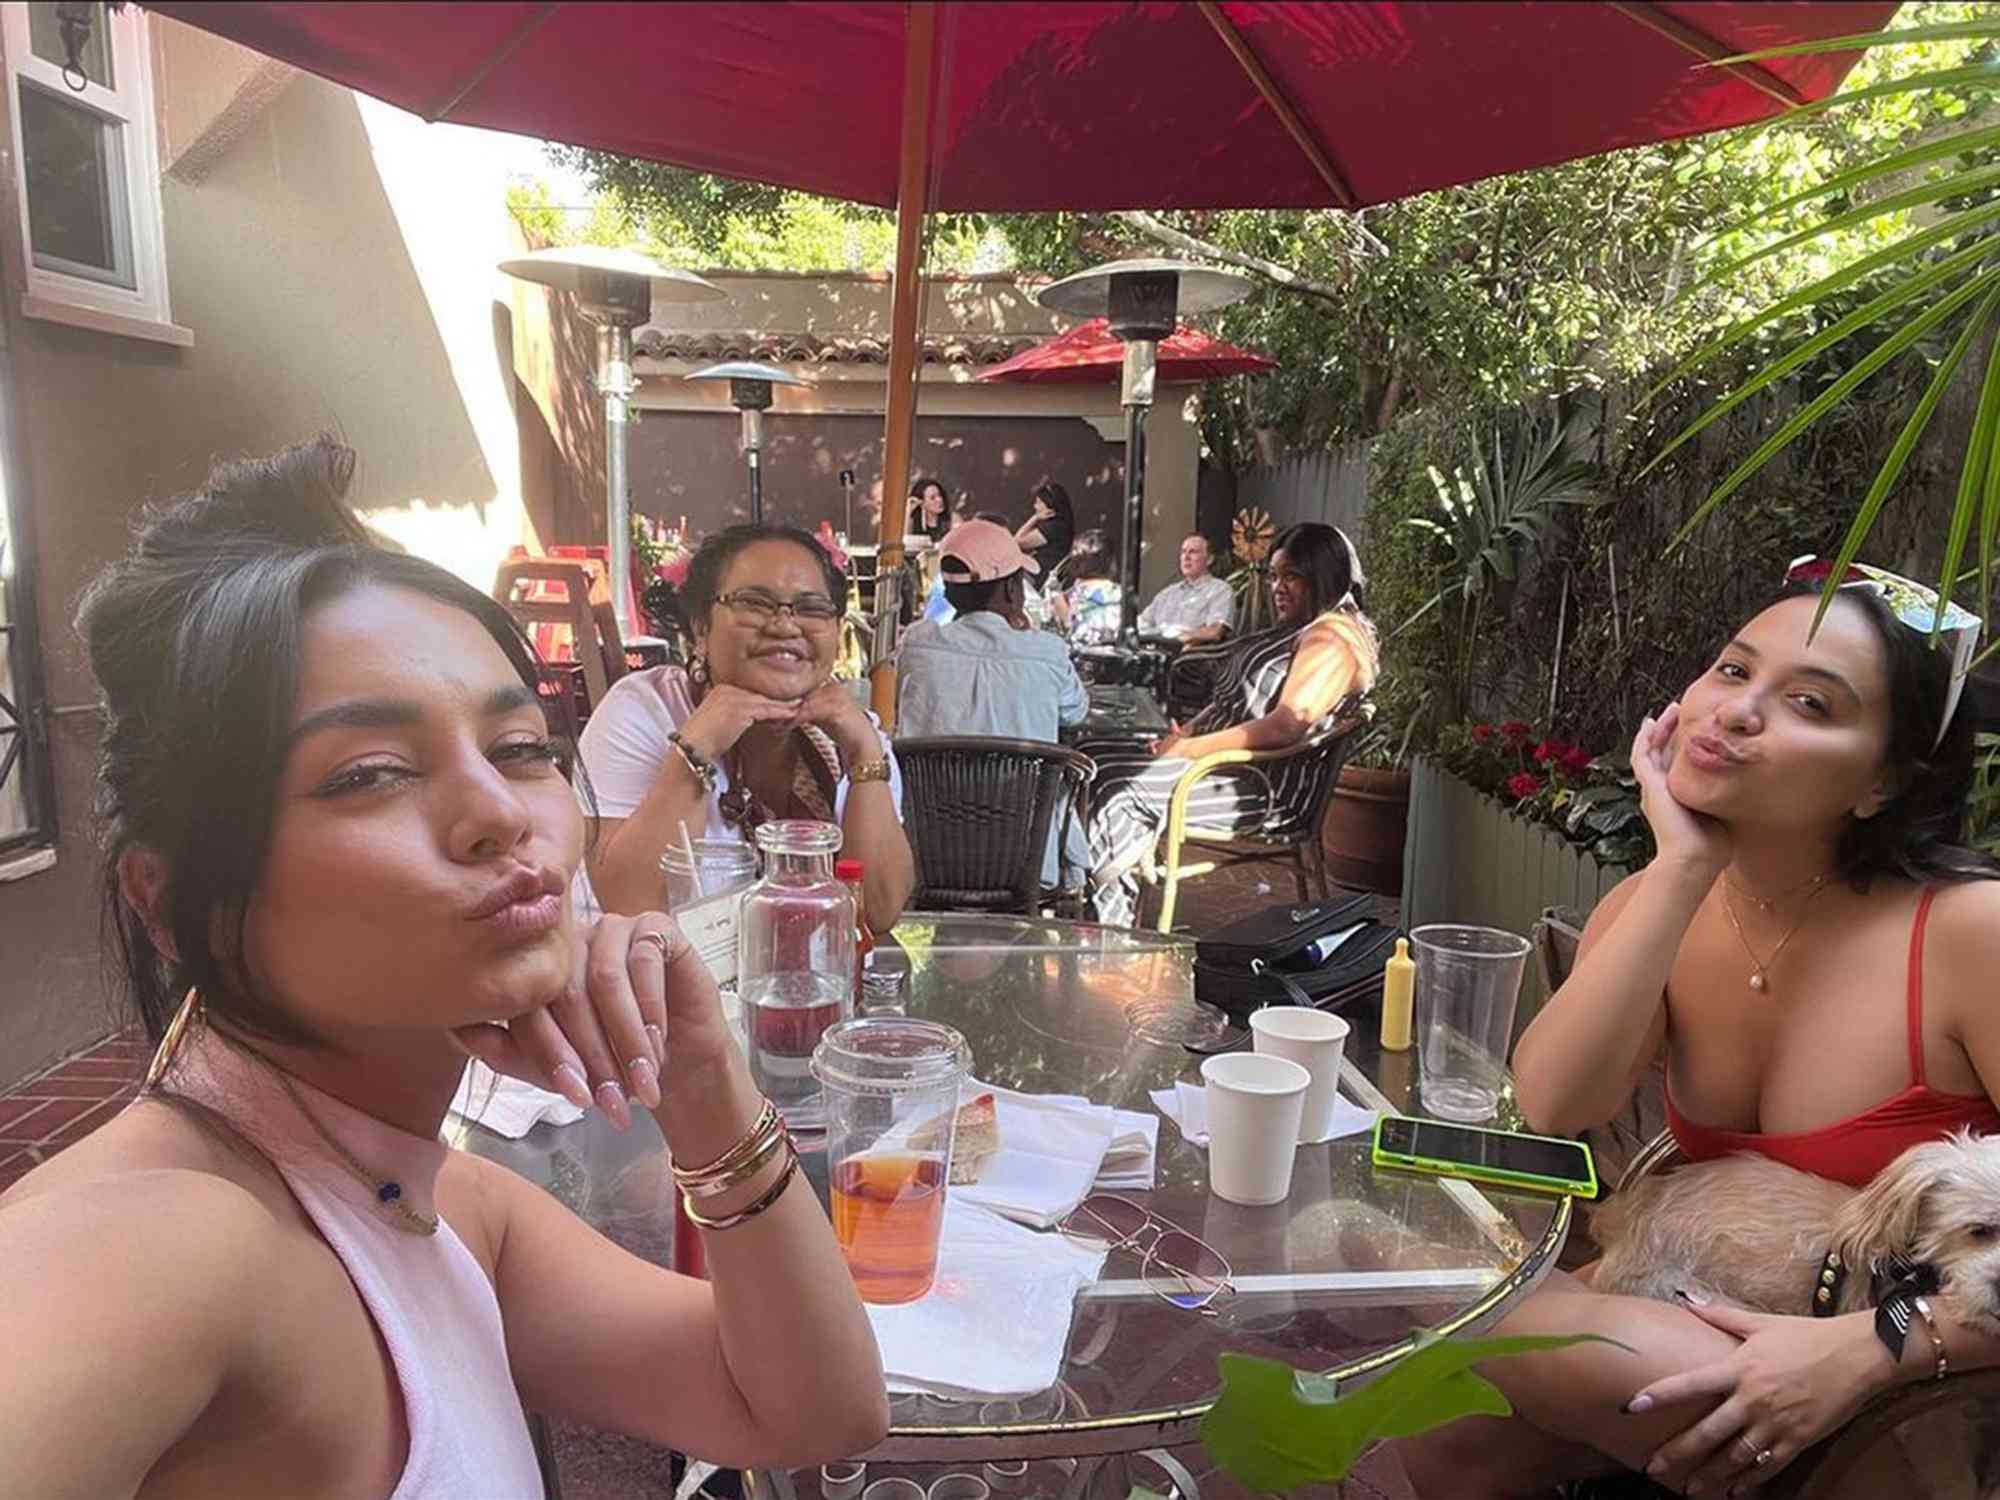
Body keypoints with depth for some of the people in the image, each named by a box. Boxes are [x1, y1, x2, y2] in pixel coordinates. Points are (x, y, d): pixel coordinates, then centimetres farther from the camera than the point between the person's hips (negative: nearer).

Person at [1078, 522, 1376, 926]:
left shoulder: (1335, 640, -12)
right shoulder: (1296, 630, 22)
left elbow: (1287, 726, -25)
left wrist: (1190, 748, -21)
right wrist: (1184, 734, 2)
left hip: (1262, 786, -11)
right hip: (1232, 764, 11)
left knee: (1119, 795, -26)